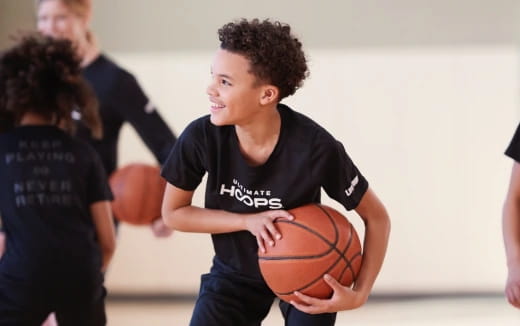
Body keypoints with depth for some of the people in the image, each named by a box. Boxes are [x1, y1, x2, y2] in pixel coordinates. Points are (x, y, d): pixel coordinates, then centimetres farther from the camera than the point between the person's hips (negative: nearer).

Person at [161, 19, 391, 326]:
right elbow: (173, 213, -9)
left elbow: (377, 217, -17)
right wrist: (248, 221, -23)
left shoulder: (315, 148, -31)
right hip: (235, 273, 2)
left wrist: (359, 294, -27)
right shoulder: (202, 137, -25)